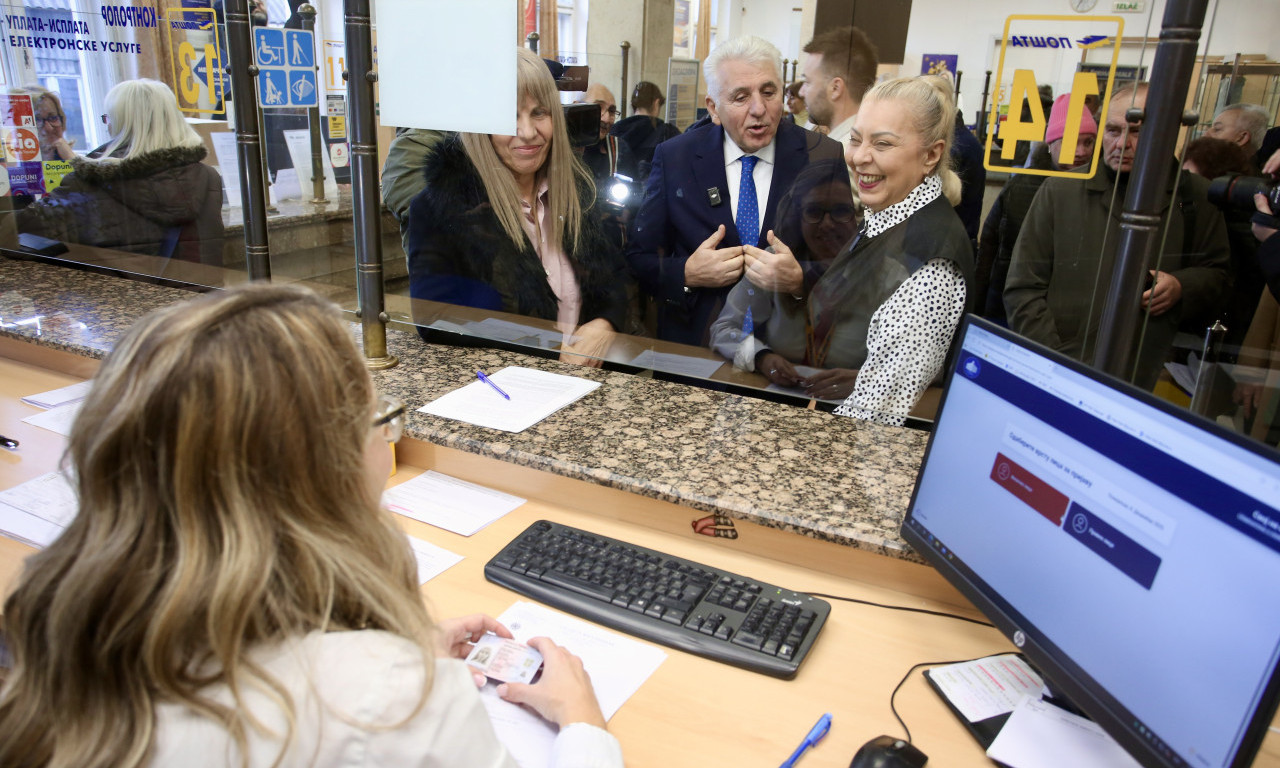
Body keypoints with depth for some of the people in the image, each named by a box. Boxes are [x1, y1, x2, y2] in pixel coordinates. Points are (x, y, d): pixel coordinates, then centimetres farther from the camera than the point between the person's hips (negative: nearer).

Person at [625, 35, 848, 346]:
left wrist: (801, 280, -20)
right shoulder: (674, 158, 4)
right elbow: (638, 259, 6)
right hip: (694, 340, 1)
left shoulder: (825, 158, 1)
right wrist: (686, 274, -13)